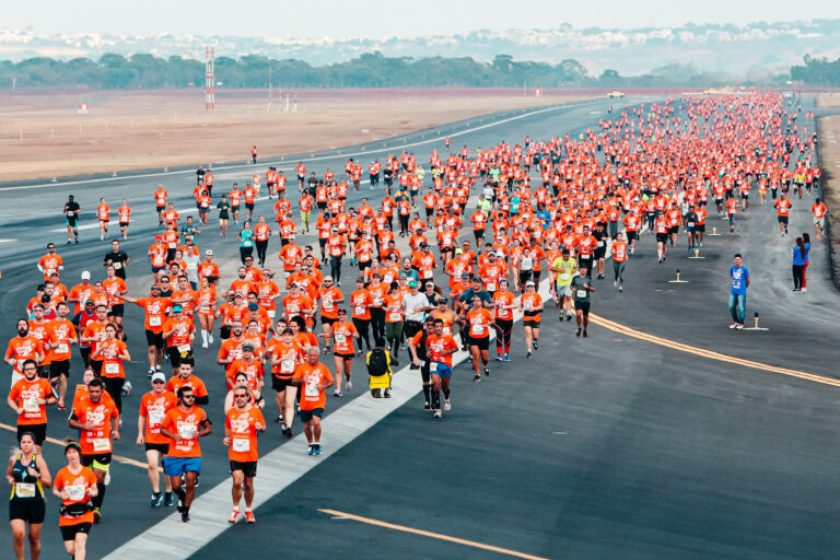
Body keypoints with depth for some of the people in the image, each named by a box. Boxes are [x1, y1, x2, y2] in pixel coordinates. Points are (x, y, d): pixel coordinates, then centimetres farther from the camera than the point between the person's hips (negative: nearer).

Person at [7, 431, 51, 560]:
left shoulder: (38, 460, -7)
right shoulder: (14, 459, 2)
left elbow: (49, 483, -10)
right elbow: (9, 474, 22)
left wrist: (37, 475, -28)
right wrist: (10, 479, -1)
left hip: (36, 502, -1)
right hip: (17, 502, 1)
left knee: (34, 538, 9)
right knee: (18, 534, -19)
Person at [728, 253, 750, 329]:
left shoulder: (744, 269, -7)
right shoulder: (732, 268, 6)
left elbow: (748, 280, 4)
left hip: (741, 292, -5)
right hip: (733, 291, 5)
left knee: (741, 308, -4)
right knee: (731, 307, 5)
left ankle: (741, 323, 10)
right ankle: (735, 321, 22)